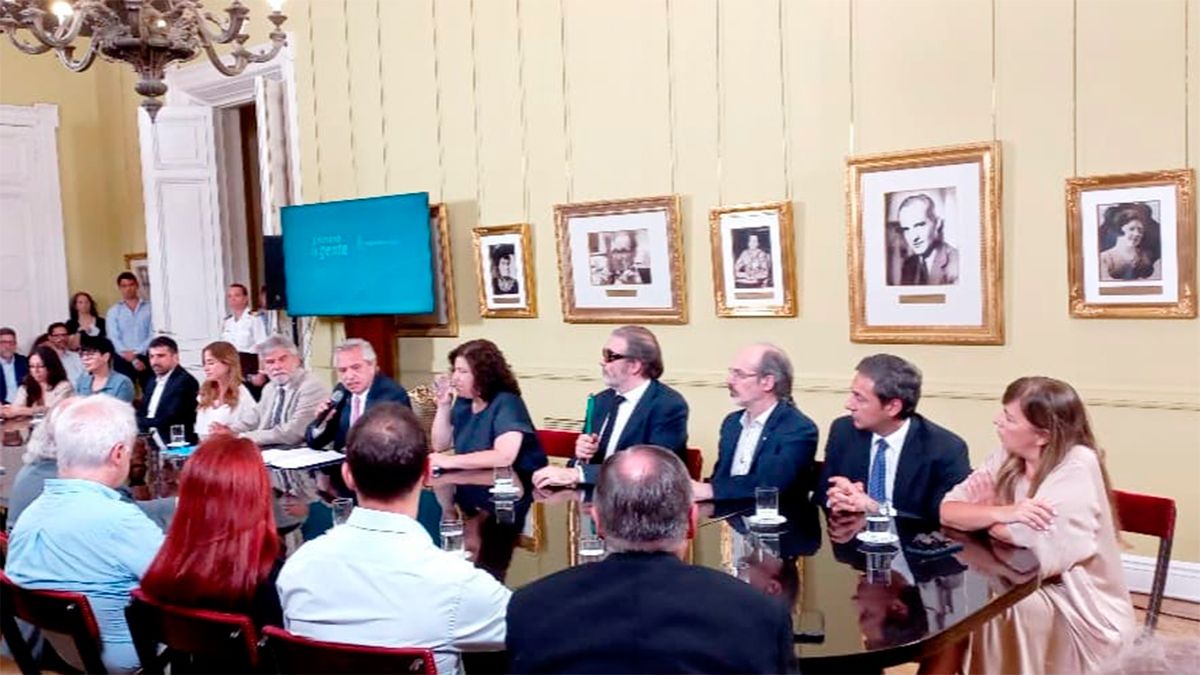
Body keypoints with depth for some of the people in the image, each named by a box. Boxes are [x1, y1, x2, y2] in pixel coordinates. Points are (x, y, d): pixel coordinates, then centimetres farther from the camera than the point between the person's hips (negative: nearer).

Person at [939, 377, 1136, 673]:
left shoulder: (1078, 465, -19)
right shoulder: (1006, 458, 0)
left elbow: (1040, 546, -26)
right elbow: (948, 510, -7)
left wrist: (978, 517, -10)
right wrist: (1001, 513, -26)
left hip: (1083, 610, -6)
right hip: (1025, 588, 6)